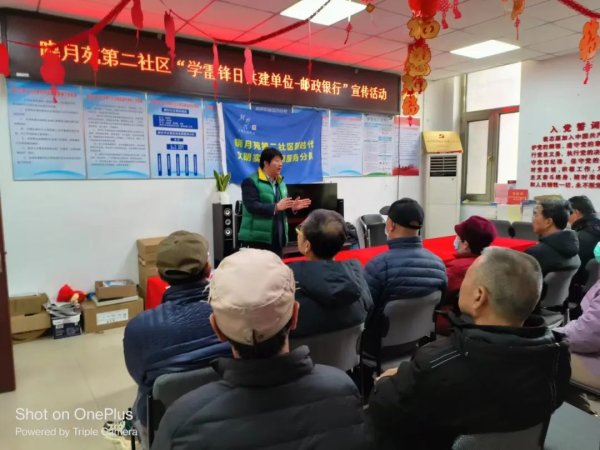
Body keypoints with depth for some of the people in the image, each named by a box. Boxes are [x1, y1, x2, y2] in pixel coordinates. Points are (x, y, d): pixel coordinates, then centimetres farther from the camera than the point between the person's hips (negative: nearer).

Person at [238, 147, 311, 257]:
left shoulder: (280, 182, 16)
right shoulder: (251, 182, -9)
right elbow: (252, 206, -21)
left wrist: (292, 207, -3)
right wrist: (276, 207, -28)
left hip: (277, 237, 8)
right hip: (256, 238, -7)